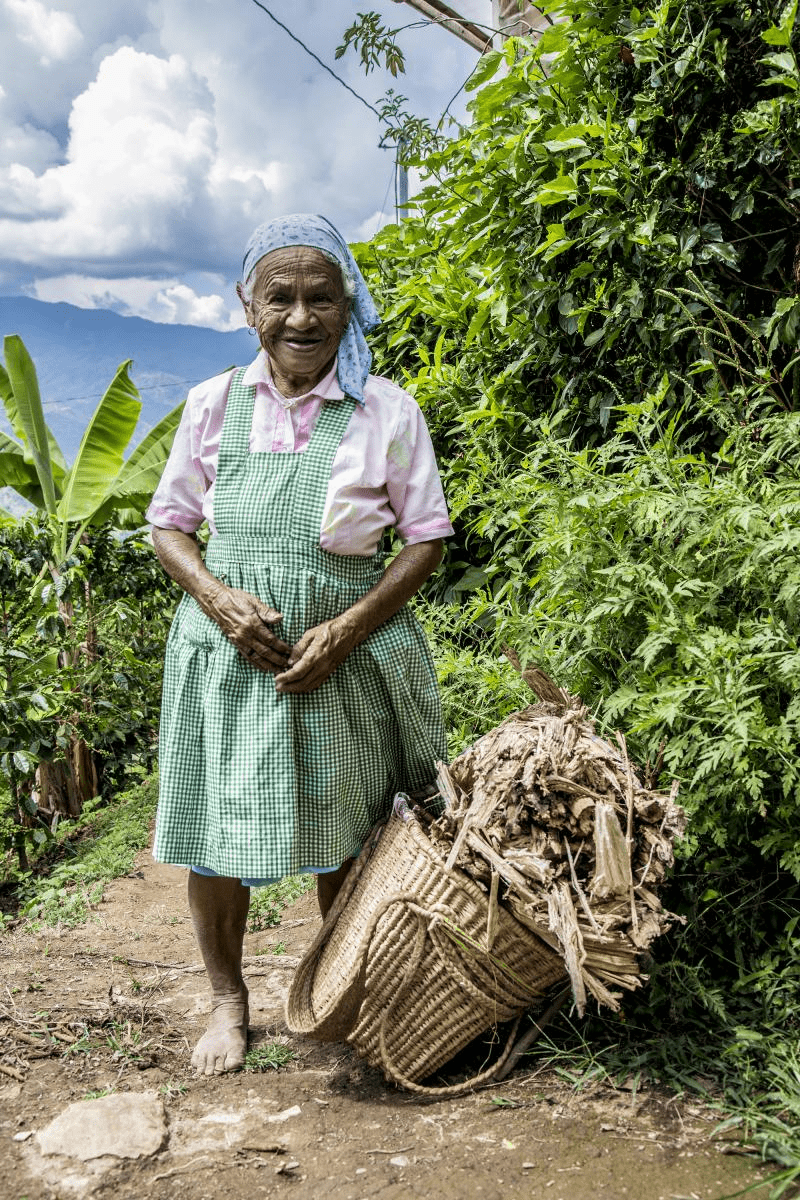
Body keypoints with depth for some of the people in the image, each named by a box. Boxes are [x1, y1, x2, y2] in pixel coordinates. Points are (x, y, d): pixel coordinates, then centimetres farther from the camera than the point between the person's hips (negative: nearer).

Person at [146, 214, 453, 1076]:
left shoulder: (387, 412, -5)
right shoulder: (213, 404, 2)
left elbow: (426, 540, -2)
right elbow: (168, 525, 7)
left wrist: (346, 630, -13)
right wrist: (220, 599, -12)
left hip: (342, 649, -1)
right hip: (228, 644, 2)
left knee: (341, 832, 11)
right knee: (215, 833, 5)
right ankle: (227, 1001, 27)